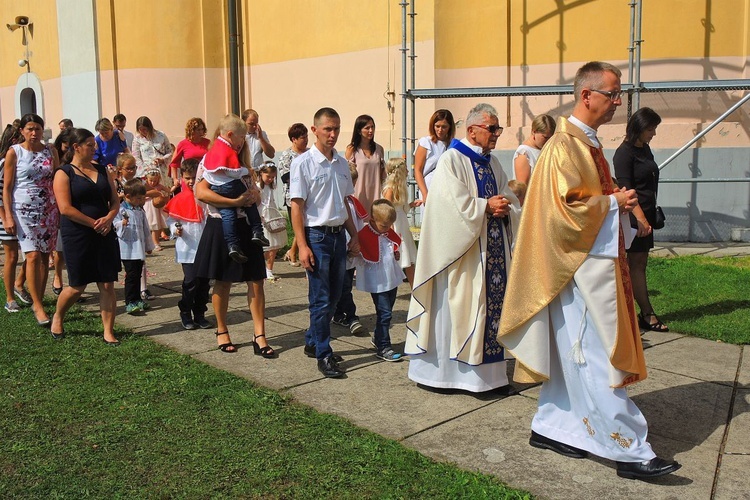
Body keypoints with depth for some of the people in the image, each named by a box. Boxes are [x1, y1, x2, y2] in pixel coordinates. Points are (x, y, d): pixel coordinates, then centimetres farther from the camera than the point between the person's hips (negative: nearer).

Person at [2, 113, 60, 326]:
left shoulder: (50, 151, 7)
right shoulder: (14, 152, -2)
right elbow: (7, 188, -2)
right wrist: (8, 216, -9)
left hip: (49, 210, 4)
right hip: (24, 211, -3)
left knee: (45, 256, 5)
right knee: (33, 255, -12)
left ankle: (38, 301, 16)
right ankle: (38, 307, -8)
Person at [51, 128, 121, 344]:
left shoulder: (101, 170, 12)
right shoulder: (64, 173, -5)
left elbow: (115, 200, 11)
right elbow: (65, 208, -14)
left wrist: (109, 218, -9)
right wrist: (93, 223, -13)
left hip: (104, 235, 5)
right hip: (77, 236, -4)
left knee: (107, 284, 1)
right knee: (78, 286, 3)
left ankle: (109, 332, 8)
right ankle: (57, 318, 32)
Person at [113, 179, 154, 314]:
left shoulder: (140, 211, 14)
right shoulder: (120, 209, -7)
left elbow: (145, 229, 21)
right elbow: (115, 223, -9)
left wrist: (149, 245, 25)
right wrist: (122, 224, -30)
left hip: (139, 249, 7)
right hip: (128, 249, -7)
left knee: (138, 274, 13)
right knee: (131, 275, -8)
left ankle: (137, 299, 23)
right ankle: (129, 303, -3)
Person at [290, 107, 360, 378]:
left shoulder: (342, 163, 10)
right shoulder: (303, 162, -8)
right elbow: (296, 206, -10)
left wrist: (354, 235, 15)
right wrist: (302, 246, -15)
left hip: (338, 235, 7)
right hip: (316, 236, -6)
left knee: (333, 295, 13)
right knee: (321, 299, -2)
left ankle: (312, 342, 30)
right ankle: (323, 355, 8)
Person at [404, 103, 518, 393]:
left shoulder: (492, 163, 16)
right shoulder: (452, 160, -7)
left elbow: (510, 201, 12)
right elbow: (455, 203, -18)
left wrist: (504, 209, -8)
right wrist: (487, 206, -14)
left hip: (492, 249, 7)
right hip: (462, 249, -7)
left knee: (490, 305, 7)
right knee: (456, 305, -3)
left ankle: (486, 369, 17)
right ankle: (442, 371, 9)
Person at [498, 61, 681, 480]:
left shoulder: (588, 143, 16)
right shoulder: (565, 146, -15)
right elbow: (564, 209, -22)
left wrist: (618, 200, 9)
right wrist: (614, 203, -13)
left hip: (597, 261, 10)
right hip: (581, 266, -10)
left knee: (574, 354, 14)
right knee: (598, 359, -4)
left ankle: (551, 427, 24)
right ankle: (629, 449, 3)